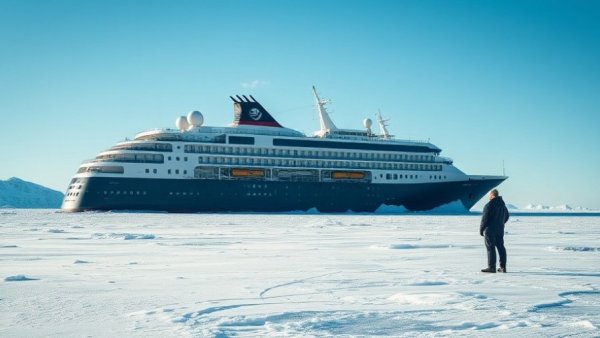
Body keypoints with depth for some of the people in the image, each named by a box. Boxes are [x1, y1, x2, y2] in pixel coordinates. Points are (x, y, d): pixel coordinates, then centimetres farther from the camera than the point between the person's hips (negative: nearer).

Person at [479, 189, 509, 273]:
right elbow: (506, 217, 21)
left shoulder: (489, 205, -16)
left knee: (490, 248, -5)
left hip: (490, 229, -8)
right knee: (500, 247, 11)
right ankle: (503, 267, 14)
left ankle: (491, 267, -6)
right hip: (500, 230, 8)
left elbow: (485, 218, -15)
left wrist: (481, 229, -6)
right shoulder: (503, 205, 11)